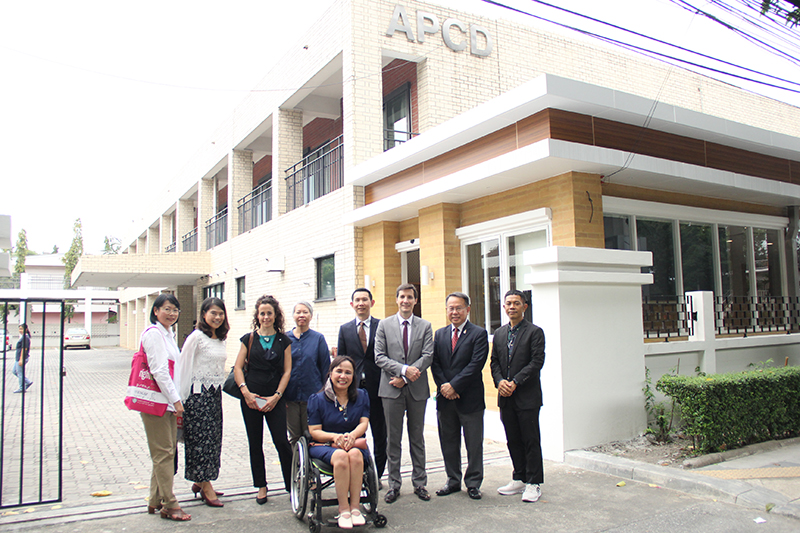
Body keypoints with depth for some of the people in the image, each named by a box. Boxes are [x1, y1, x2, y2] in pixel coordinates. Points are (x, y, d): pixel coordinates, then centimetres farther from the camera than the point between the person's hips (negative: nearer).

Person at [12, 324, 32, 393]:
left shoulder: (25, 338, -18)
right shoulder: (22, 337, 15)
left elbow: (24, 349, -22)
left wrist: (21, 359, -24)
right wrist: (17, 359, 25)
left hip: (22, 358, -11)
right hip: (18, 358, 11)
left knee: (20, 373, -2)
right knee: (14, 371, 16)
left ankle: (22, 388, 9)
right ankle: (28, 382, 18)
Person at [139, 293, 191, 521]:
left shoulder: (168, 334, 16)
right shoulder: (153, 333, -13)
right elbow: (158, 370, -19)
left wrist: (176, 400, 17)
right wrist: (176, 399, -16)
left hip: (168, 401, 9)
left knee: (168, 450, 13)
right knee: (164, 452, -4)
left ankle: (156, 500, 23)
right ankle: (169, 505, 4)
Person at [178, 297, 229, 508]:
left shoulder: (220, 339, 11)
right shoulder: (196, 337, -11)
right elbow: (183, 367, -13)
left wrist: (220, 387, 16)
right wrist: (180, 399, -13)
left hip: (215, 394, 8)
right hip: (198, 395, -8)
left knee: (213, 439, 11)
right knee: (201, 438, -2)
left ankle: (200, 481, 23)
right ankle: (206, 487, 5)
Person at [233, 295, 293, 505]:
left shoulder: (283, 340, 6)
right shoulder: (249, 339, 7)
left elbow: (287, 371, 2)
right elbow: (238, 367, 3)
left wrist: (276, 396, -7)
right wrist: (246, 392, -9)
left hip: (275, 399, -1)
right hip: (251, 398, 1)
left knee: (281, 442, -7)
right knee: (255, 444, 7)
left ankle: (292, 485, 6)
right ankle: (261, 487, 21)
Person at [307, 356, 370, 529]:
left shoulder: (361, 396, 12)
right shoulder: (317, 399, 4)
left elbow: (364, 423, 3)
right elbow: (314, 431, -1)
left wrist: (352, 435, -19)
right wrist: (335, 437, -20)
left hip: (355, 443, 2)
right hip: (324, 445, -1)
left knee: (355, 454, -35)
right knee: (341, 456, -36)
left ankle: (355, 507, -29)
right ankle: (343, 509, -29)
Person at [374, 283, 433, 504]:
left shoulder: (425, 326, 6)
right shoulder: (384, 325, 4)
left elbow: (427, 356, -4)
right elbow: (379, 357, -3)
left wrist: (405, 377, -12)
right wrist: (404, 369, -16)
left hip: (417, 389, 1)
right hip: (392, 389, -1)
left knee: (417, 438, 10)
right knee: (393, 439, 5)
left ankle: (419, 483, 20)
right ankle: (394, 484, 15)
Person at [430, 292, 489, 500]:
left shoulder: (479, 334, -4)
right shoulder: (440, 334, 11)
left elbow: (476, 365, -13)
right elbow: (435, 364, 6)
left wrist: (454, 386, -16)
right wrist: (443, 387, -8)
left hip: (470, 398, -4)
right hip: (445, 397, 4)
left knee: (474, 444, 6)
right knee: (448, 442, 12)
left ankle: (473, 483, 19)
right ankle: (453, 481, 26)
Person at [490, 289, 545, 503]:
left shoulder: (534, 332, -4)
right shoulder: (499, 333, 13)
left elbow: (537, 361, -12)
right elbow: (494, 362, 12)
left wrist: (515, 382, -16)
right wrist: (500, 381, -7)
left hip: (527, 396, -5)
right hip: (506, 397, 5)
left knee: (531, 440, 1)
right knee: (513, 440, 12)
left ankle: (533, 483, 10)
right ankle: (519, 479, 24)